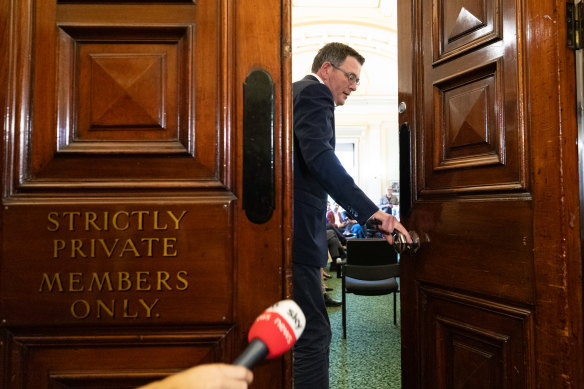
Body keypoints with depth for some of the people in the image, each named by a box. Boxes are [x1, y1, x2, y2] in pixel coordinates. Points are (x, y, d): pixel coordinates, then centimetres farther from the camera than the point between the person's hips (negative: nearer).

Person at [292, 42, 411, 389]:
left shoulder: (296, 91, 24)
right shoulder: (314, 93, -7)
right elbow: (319, 157, -25)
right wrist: (370, 211, -32)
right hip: (295, 232, -11)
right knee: (314, 335, -5)